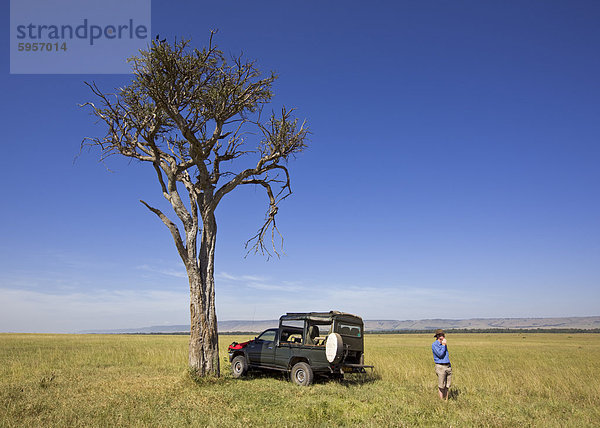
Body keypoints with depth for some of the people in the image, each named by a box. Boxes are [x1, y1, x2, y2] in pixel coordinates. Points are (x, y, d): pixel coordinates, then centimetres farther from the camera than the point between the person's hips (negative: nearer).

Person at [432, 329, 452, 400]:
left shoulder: (444, 344, 13)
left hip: (448, 366, 7)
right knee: (441, 386, 0)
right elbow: (440, 354, -19)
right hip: (440, 367, -7)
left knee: (447, 385, 9)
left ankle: (446, 400, 17)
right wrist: (443, 345, -14)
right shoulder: (434, 344, -10)